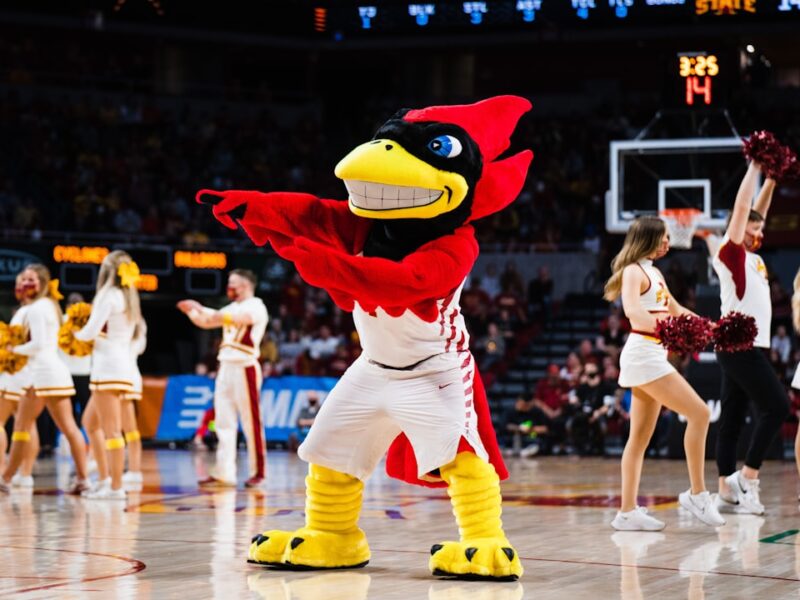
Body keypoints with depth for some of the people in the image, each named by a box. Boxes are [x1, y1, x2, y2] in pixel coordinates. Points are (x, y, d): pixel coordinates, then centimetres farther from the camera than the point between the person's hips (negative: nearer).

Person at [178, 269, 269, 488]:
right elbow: (206, 322, 21)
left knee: (251, 422, -5)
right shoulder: (233, 308, 19)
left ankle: (258, 472, -1)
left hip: (245, 368, -8)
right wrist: (191, 312, 2)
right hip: (226, 367, 8)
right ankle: (224, 473, 3)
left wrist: (201, 309, -26)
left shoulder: (256, 307, -8)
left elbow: (231, 318, -25)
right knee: (224, 422, 3)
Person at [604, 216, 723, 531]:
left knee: (640, 438, 7)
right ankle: (697, 493, -7)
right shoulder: (633, 271, -8)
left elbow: (675, 310, 31)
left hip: (654, 355, 10)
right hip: (642, 353, -10)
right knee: (699, 413, -12)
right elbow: (632, 311, -26)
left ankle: (627, 511, 6)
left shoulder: (654, 273, 20)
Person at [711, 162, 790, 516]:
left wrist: (772, 178, 21)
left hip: (748, 347, 9)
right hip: (740, 346, -9)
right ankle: (747, 477, -8)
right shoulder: (730, 253, -6)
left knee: (733, 420, 5)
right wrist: (754, 166, -5)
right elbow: (741, 208, -10)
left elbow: (757, 211, 26)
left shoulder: (751, 258, 17)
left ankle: (727, 493, 4)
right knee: (776, 406, -11)